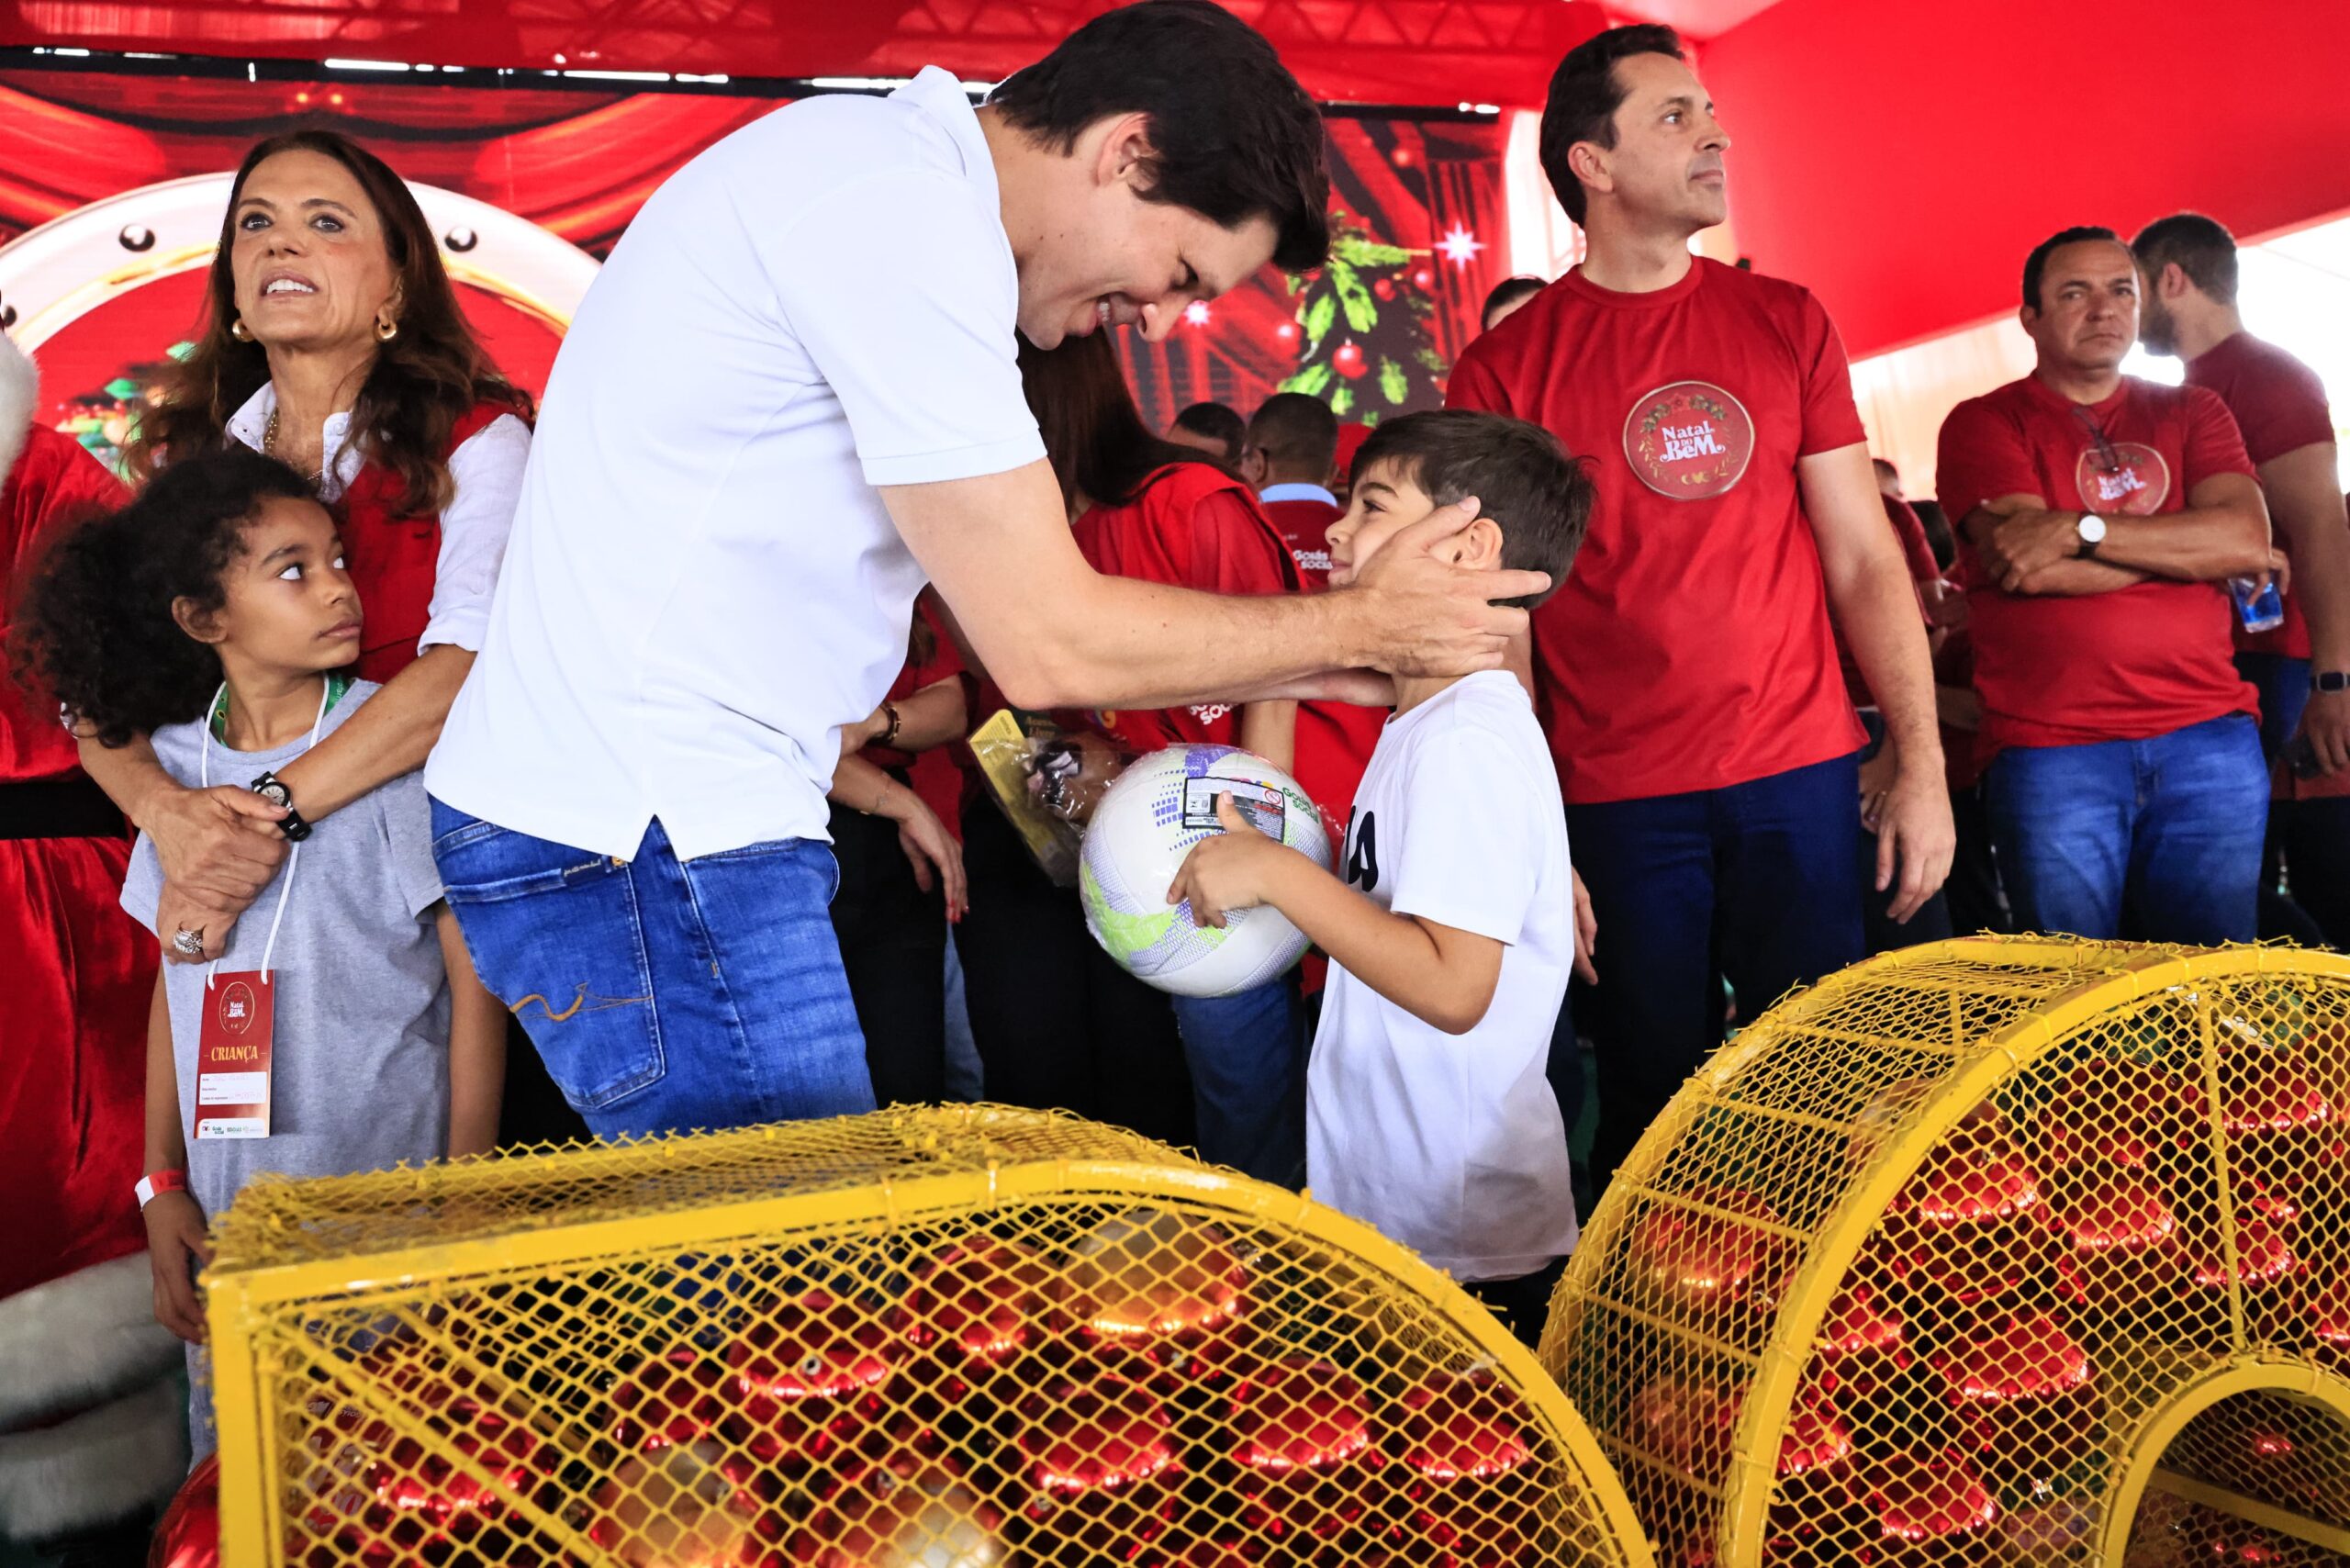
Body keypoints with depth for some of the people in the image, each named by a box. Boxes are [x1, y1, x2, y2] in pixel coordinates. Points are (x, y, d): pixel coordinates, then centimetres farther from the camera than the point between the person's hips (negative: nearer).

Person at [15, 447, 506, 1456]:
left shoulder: (401, 745, -7)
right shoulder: (175, 763, 6)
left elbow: (475, 975, -6)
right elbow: (176, 984, 13)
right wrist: (162, 1185, 9)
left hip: (387, 1198, -4)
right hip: (225, 1216, 4)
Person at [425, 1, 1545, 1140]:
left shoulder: (890, 183, 15)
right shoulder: (906, 209, -17)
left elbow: (1015, 627, 16)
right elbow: (1048, 645, -18)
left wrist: (1307, 667, 12)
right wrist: (1366, 622, -5)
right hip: (647, 837, -10)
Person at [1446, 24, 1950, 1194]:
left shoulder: (1785, 323, 8)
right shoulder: (1504, 370, -1)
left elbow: (1864, 558, 8)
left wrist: (1922, 766, 0)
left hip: (1800, 777, 2)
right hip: (1617, 803, -2)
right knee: (1653, 1109, 6)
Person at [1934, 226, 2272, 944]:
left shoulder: (2192, 413, 14)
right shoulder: (1984, 423, 3)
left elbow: (2249, 538, -3)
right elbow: (2029, 569, -12)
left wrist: (2080, 529, -13)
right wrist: (2194, 547, -1)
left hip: (2209, 734, 3)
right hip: (2050, 748, -3)